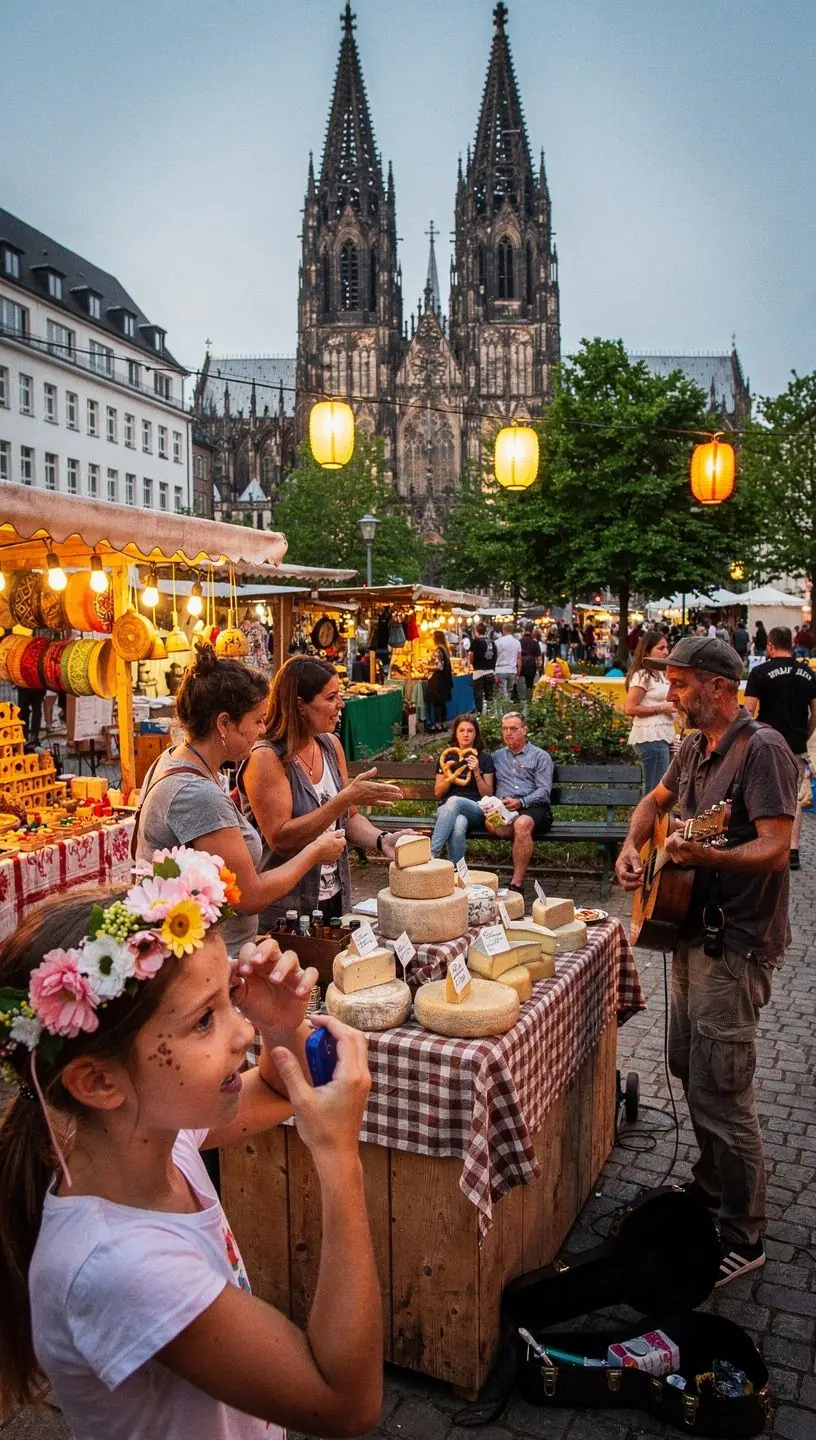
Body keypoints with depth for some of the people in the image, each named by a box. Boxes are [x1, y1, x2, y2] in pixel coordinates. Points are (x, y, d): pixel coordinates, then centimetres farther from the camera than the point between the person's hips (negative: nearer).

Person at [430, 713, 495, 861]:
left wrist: (476, 773, -10)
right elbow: (438, 793, 14)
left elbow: (488, 795, 5)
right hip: (447, 808, 1)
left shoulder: (485, 758, 10)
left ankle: (431, 854, -44)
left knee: (454, 801, -38)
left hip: (476, 809, -1)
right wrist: (449, 777, -6)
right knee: (458, 825, -39)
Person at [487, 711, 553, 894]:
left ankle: (517, 884, -38)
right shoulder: (497, 757, 26)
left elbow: (544, 790, 1)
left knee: (523, 823, -39)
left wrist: (521, 802, -17)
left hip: (534, 808, -2)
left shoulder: (540, 757, 13)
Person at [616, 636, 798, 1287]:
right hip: (694, 929, 9)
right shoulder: (697, 747, 9)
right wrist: (632, 848, 7)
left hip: (736, 944, -9)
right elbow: (656, 800, 25)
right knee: (688, 1068, 20)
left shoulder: (762, 749, -18)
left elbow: (776, 847, -24)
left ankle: (743, 1238, 14)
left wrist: (707, 857, -40)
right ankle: (711, 1184, 40)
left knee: (719, 1090, -3)